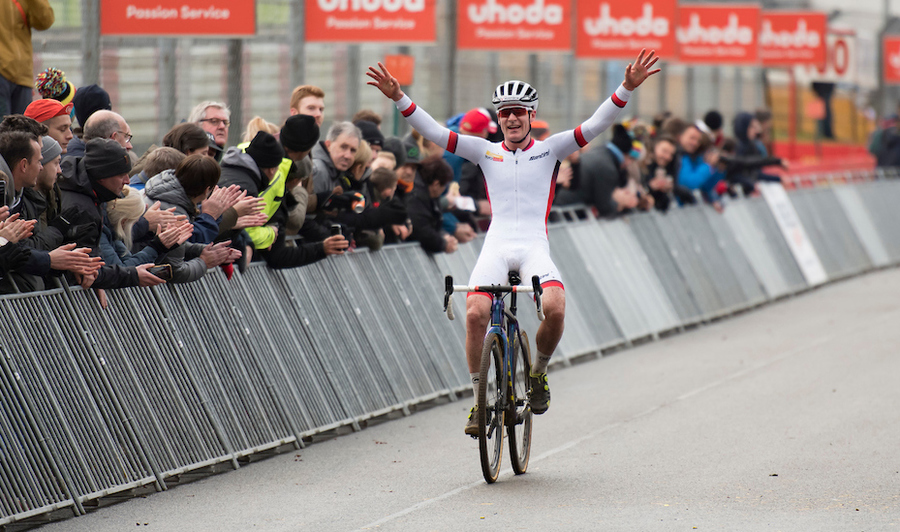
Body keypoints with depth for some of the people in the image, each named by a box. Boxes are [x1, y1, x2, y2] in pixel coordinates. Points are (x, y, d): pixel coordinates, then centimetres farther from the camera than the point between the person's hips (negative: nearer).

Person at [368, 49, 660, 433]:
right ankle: (479, 398, -4)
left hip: (534, 246, -1)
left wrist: (626, 89, -14)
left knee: (555, 309, -28)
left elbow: (595, 126, 0)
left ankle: (539, 371, 3)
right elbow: (434, 133, 6)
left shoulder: (550, 150, 10)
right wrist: (399, 99, -6)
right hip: (496, 245, 1)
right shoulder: (486, 152, 12)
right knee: (475, 314, -23)